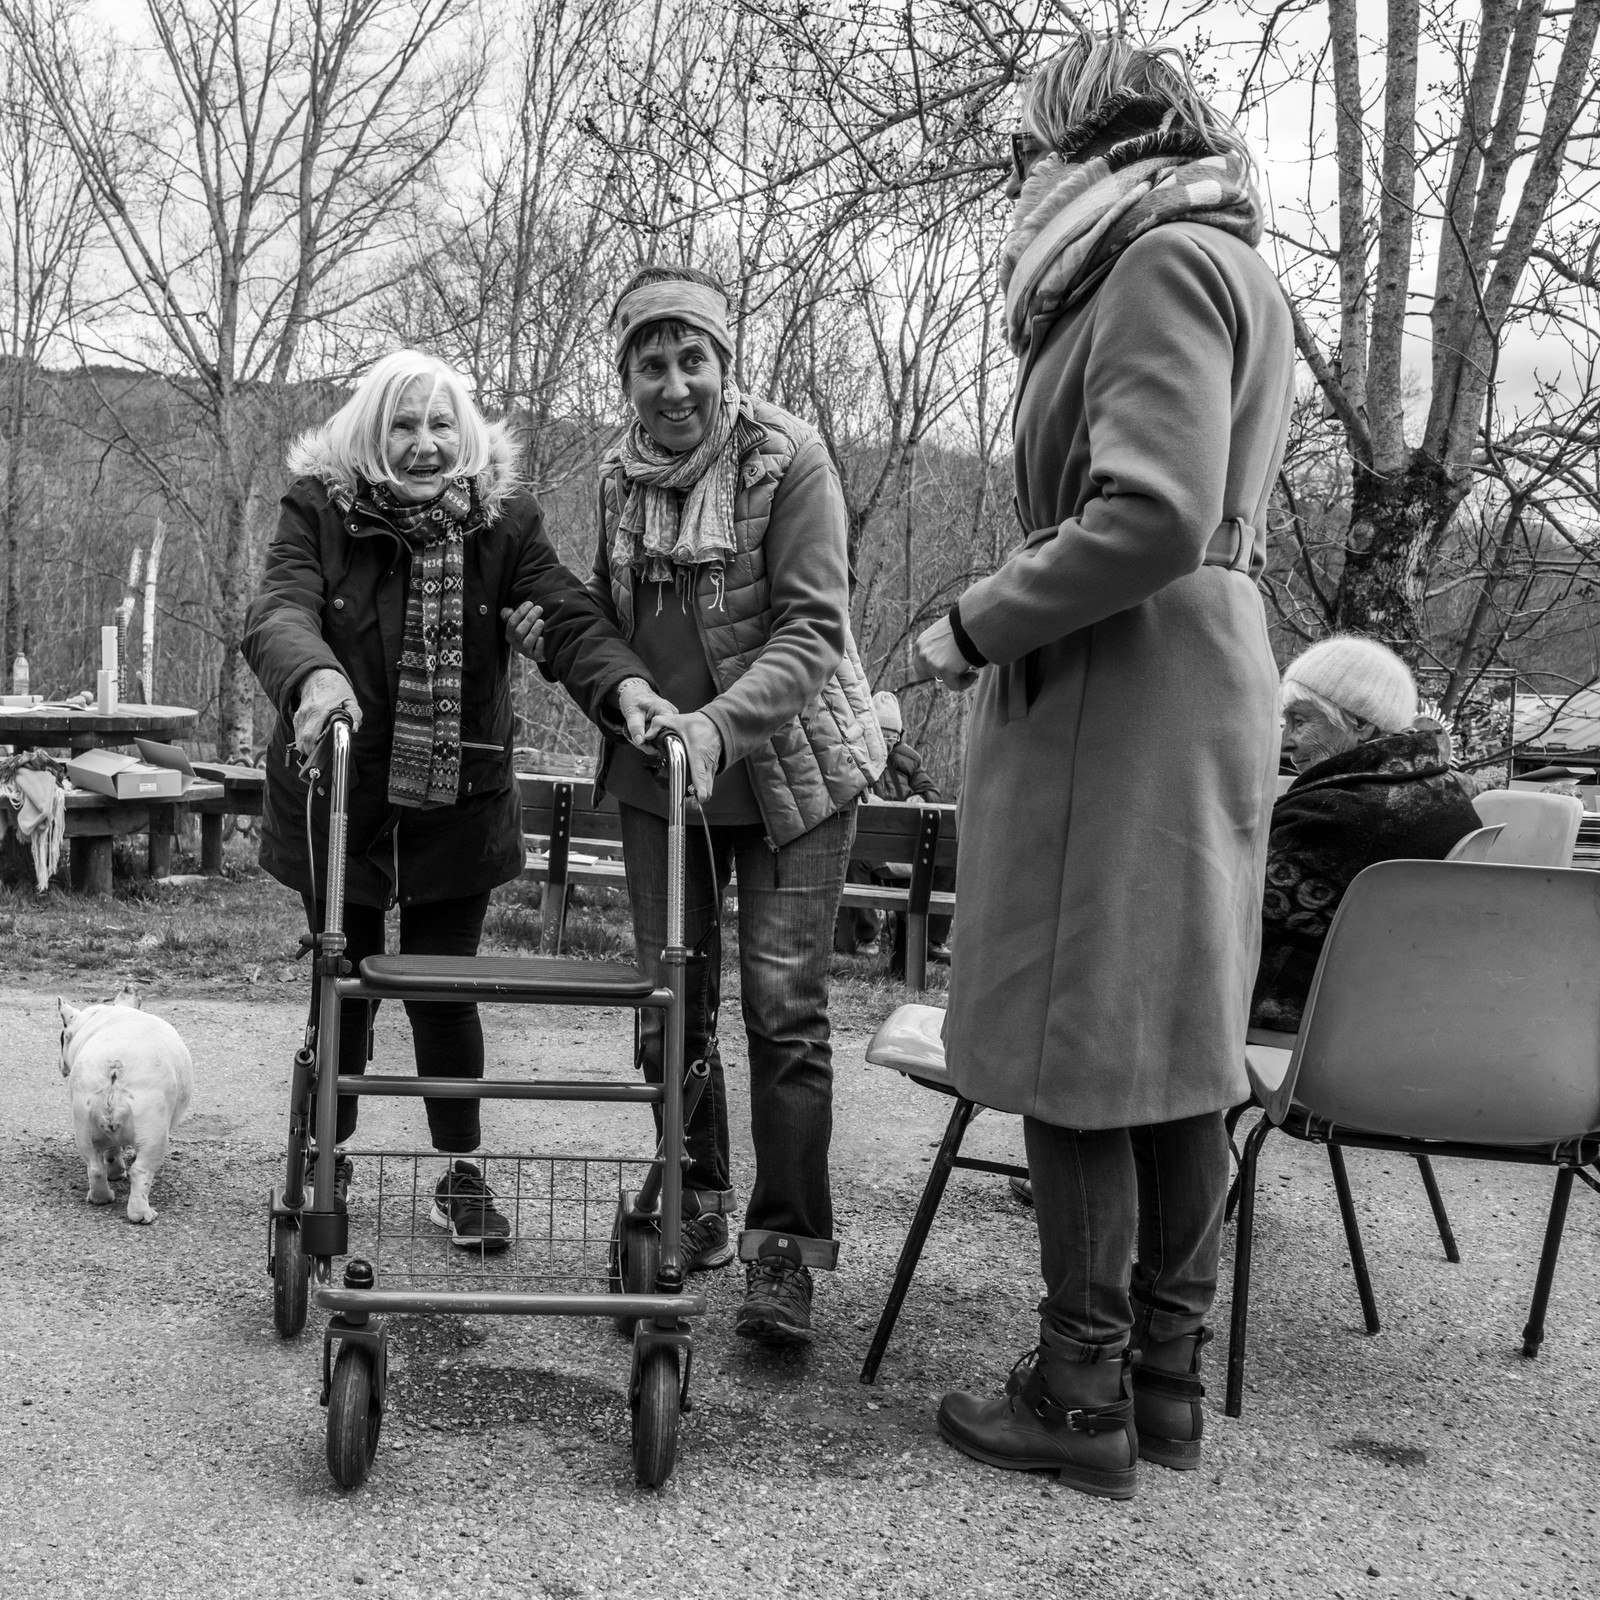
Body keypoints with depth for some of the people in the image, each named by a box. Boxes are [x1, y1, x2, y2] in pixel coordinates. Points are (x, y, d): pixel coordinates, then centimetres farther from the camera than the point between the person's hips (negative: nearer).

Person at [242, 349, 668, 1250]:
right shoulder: (320, 510, -8)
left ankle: (462, 1175, 21)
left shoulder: (505, 520, -5)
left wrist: (625, 683, -38)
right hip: (340, 797, 0)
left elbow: (570, 615, -16)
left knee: (445, 989, 6)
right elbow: (278, 611, -23)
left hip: (460, 803, 0)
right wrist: (314, 676, -47)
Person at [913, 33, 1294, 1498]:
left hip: (1114, 688, -10)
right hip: (1206, 678, 10)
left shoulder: (1163, 264, -9)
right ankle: (1168, 1376, 20)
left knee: (1076, 1050, -4)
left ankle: (1085, 1401, 5)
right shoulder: (1227, 270, 22)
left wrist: (974, 627, -13)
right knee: (1177, 1039, 11)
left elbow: (1149, 519, -22)